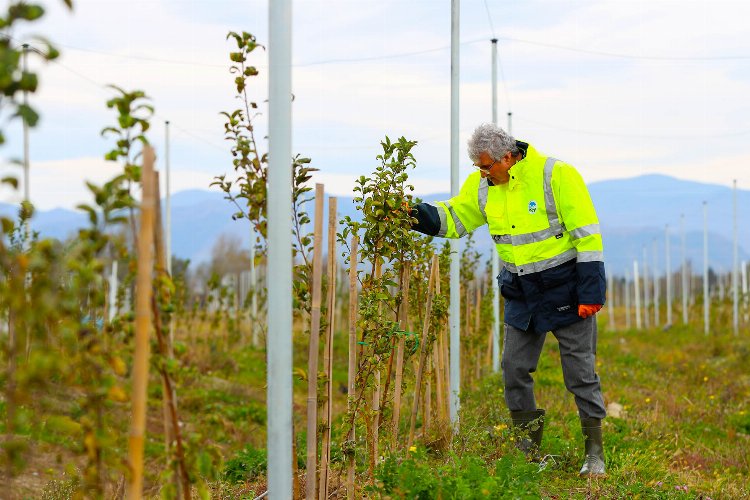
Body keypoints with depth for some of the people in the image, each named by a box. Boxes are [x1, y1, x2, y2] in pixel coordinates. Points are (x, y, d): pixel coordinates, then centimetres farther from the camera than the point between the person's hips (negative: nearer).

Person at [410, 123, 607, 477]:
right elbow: (454, 218, 9)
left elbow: (587, 233, -18)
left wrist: (591, 292, -20)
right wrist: (418, 215, -12)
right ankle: (528, 446, 20)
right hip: (521, 291, 6)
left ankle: (594, 451, 11)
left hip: (565, 288, -6)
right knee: (514, 368, 6)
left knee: (580, 371, 0)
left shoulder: (555, 175, -20)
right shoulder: (482, 185, -2)